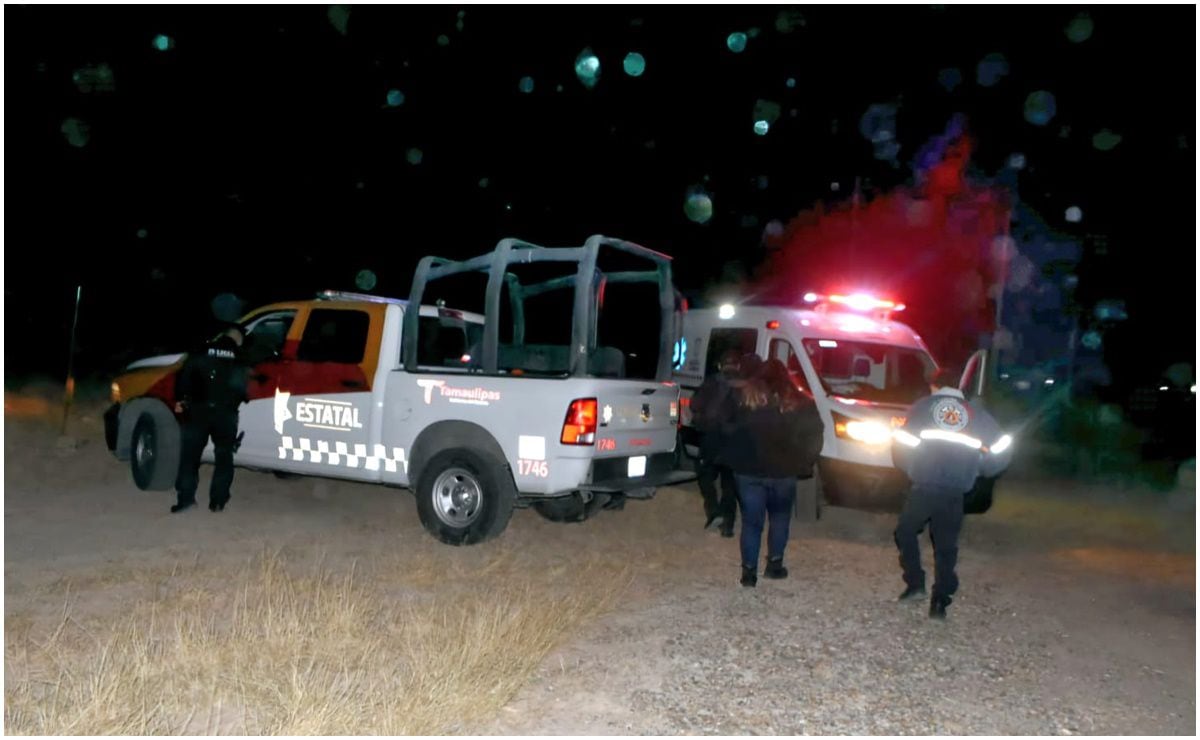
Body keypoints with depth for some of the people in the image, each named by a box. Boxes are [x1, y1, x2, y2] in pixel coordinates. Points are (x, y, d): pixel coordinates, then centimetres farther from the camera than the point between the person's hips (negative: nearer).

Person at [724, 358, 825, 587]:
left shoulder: (742, 398, 2)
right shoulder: (799, 403, 2)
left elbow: (725, 429, 4)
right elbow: (815, 436, 1)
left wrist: (731, 459, 11)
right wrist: (804, 465, 8)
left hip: (748, 470, 0)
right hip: (783, 472, 0)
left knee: (751, 521, 7)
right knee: (780, 517, 19)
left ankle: (749, 570, 5)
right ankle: (774, 563, 18)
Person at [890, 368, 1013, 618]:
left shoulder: (922, 406, 4)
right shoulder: (975, 413, 11)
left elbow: (902, 443, -3)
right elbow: (1002, 447, 8)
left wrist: (909, 468, 14)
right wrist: (982, 470, 23)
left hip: (924, 487, -2)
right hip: (955, 492, 2)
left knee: (905, 532, 18)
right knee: (946, 546, 11)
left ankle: (915, 583, 12)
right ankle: (940, 602, 8)